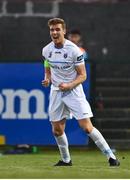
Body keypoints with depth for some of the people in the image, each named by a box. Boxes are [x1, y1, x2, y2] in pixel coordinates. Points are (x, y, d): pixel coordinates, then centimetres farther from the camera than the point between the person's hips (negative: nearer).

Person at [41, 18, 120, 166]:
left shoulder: (74, 50, -14)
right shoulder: (46, 50, 1)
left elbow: (82, 75, -10)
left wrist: (69, 85, -25)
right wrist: (47, 79, -5)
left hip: (73, 91, -5)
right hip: (56, 92, 5)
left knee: (87, 127, -13)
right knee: (57, 130, 6)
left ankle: (111, 156, -6)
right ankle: (66, 160, 26)